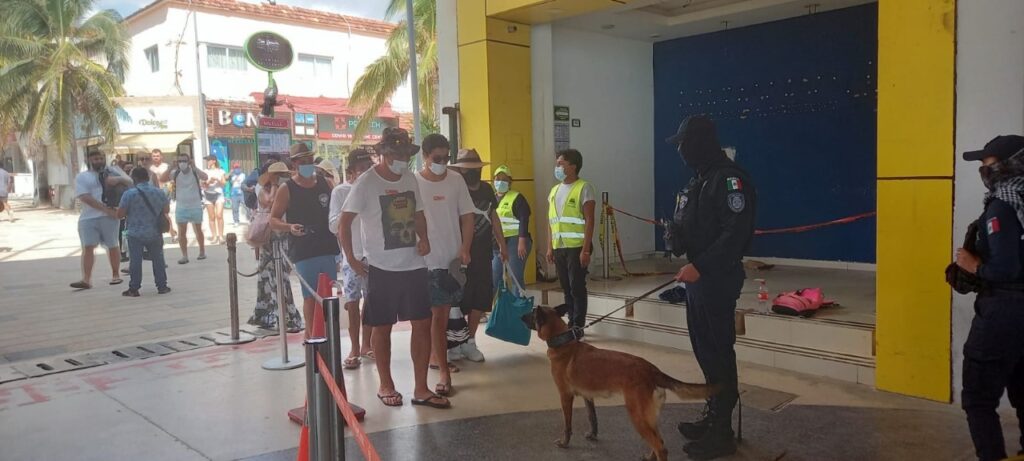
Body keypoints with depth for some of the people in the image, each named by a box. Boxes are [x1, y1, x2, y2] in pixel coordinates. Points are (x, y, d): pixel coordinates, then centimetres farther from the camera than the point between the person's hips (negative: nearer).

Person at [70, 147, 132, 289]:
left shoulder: (111, 173, 13)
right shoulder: (81, 177, 7)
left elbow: (130, 181, 4)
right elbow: (86, 198, -7)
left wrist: (118, 179, -18)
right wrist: (106, 209, -17)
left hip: (108, 217, 0)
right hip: (88, 218, 0)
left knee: (112, 246, 6)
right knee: (87, 247, -6)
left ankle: (115, 275, 19)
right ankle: (86, 280, -7)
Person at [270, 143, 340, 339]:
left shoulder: (325, 184, 9)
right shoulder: (287, 189, -2)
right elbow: (273, 220, -2)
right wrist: (289, 227, -22)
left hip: (329, 248, 5)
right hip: (303, 252, -5)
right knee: (311, 296, -5)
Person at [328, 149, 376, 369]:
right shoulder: (340, 191, -4)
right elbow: (333, 226, -9)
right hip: (351, 255, -3)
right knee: (352, 302, -1)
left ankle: (366, 345, 24)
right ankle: (355, 349, 9)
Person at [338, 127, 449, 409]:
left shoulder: (410, 180, 7)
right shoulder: (366, 184, -10)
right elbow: (344, 223, -7)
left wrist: (424, 238, 0)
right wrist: (351, 259, -12)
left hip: (414, 266, 5)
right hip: (382, 268, -5)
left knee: (422, 324, 4)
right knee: (382, 327, 7)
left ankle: (421, 389, 13)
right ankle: (386, 386, 24)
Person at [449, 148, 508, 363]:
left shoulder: (487, 189, 9)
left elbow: (494, 217, 19)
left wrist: (502, 245, 20)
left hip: (483, 253, 7)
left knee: (481, 297, 10)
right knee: (459, 299, 0)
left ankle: (469, 342, 22)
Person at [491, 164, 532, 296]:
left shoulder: (517, 198, -3)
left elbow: (524, 220, -12)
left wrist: (522, 242, -22)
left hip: (514, 241, -7)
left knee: (516, 277, -5)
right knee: (494, 277, 10)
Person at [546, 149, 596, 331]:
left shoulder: (584, 188, -7)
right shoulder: (555, 190, 14)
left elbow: (589, 220, -11)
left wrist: (586, 249, -17)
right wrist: (550, 247, 11)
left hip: (576, 247, -6)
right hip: (559, 248, 6)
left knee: (577, 287, -3)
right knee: (566, 288, 11)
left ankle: (578, 326, 5)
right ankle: (571, 323, 20)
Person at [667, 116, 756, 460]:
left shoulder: (728, 178, -15)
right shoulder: (699, 179, 15)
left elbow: (736, 234, -23)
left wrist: (700, 267, -25)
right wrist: (675, 233, 2)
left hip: (718, 279, -10)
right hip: (698, 276, 10)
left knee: (719, 350, -3)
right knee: (704, 348, 16)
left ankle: (722, 433, 7)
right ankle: (713, 416, 30)